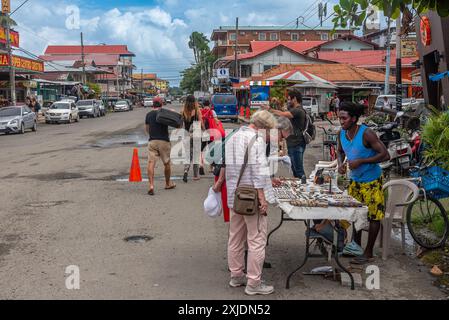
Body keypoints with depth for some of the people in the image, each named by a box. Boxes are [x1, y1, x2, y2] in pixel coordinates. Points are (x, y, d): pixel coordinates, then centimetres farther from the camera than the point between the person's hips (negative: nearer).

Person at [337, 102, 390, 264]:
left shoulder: (366, 134, -25)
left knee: (373, 216, 2)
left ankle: (368, 253, 12)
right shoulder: (342, 133, -5)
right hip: (355, 179, 7)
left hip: (371, 181, -7)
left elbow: (385, 155, -26)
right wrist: (340, 163, -8)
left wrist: (361, 161, -29)